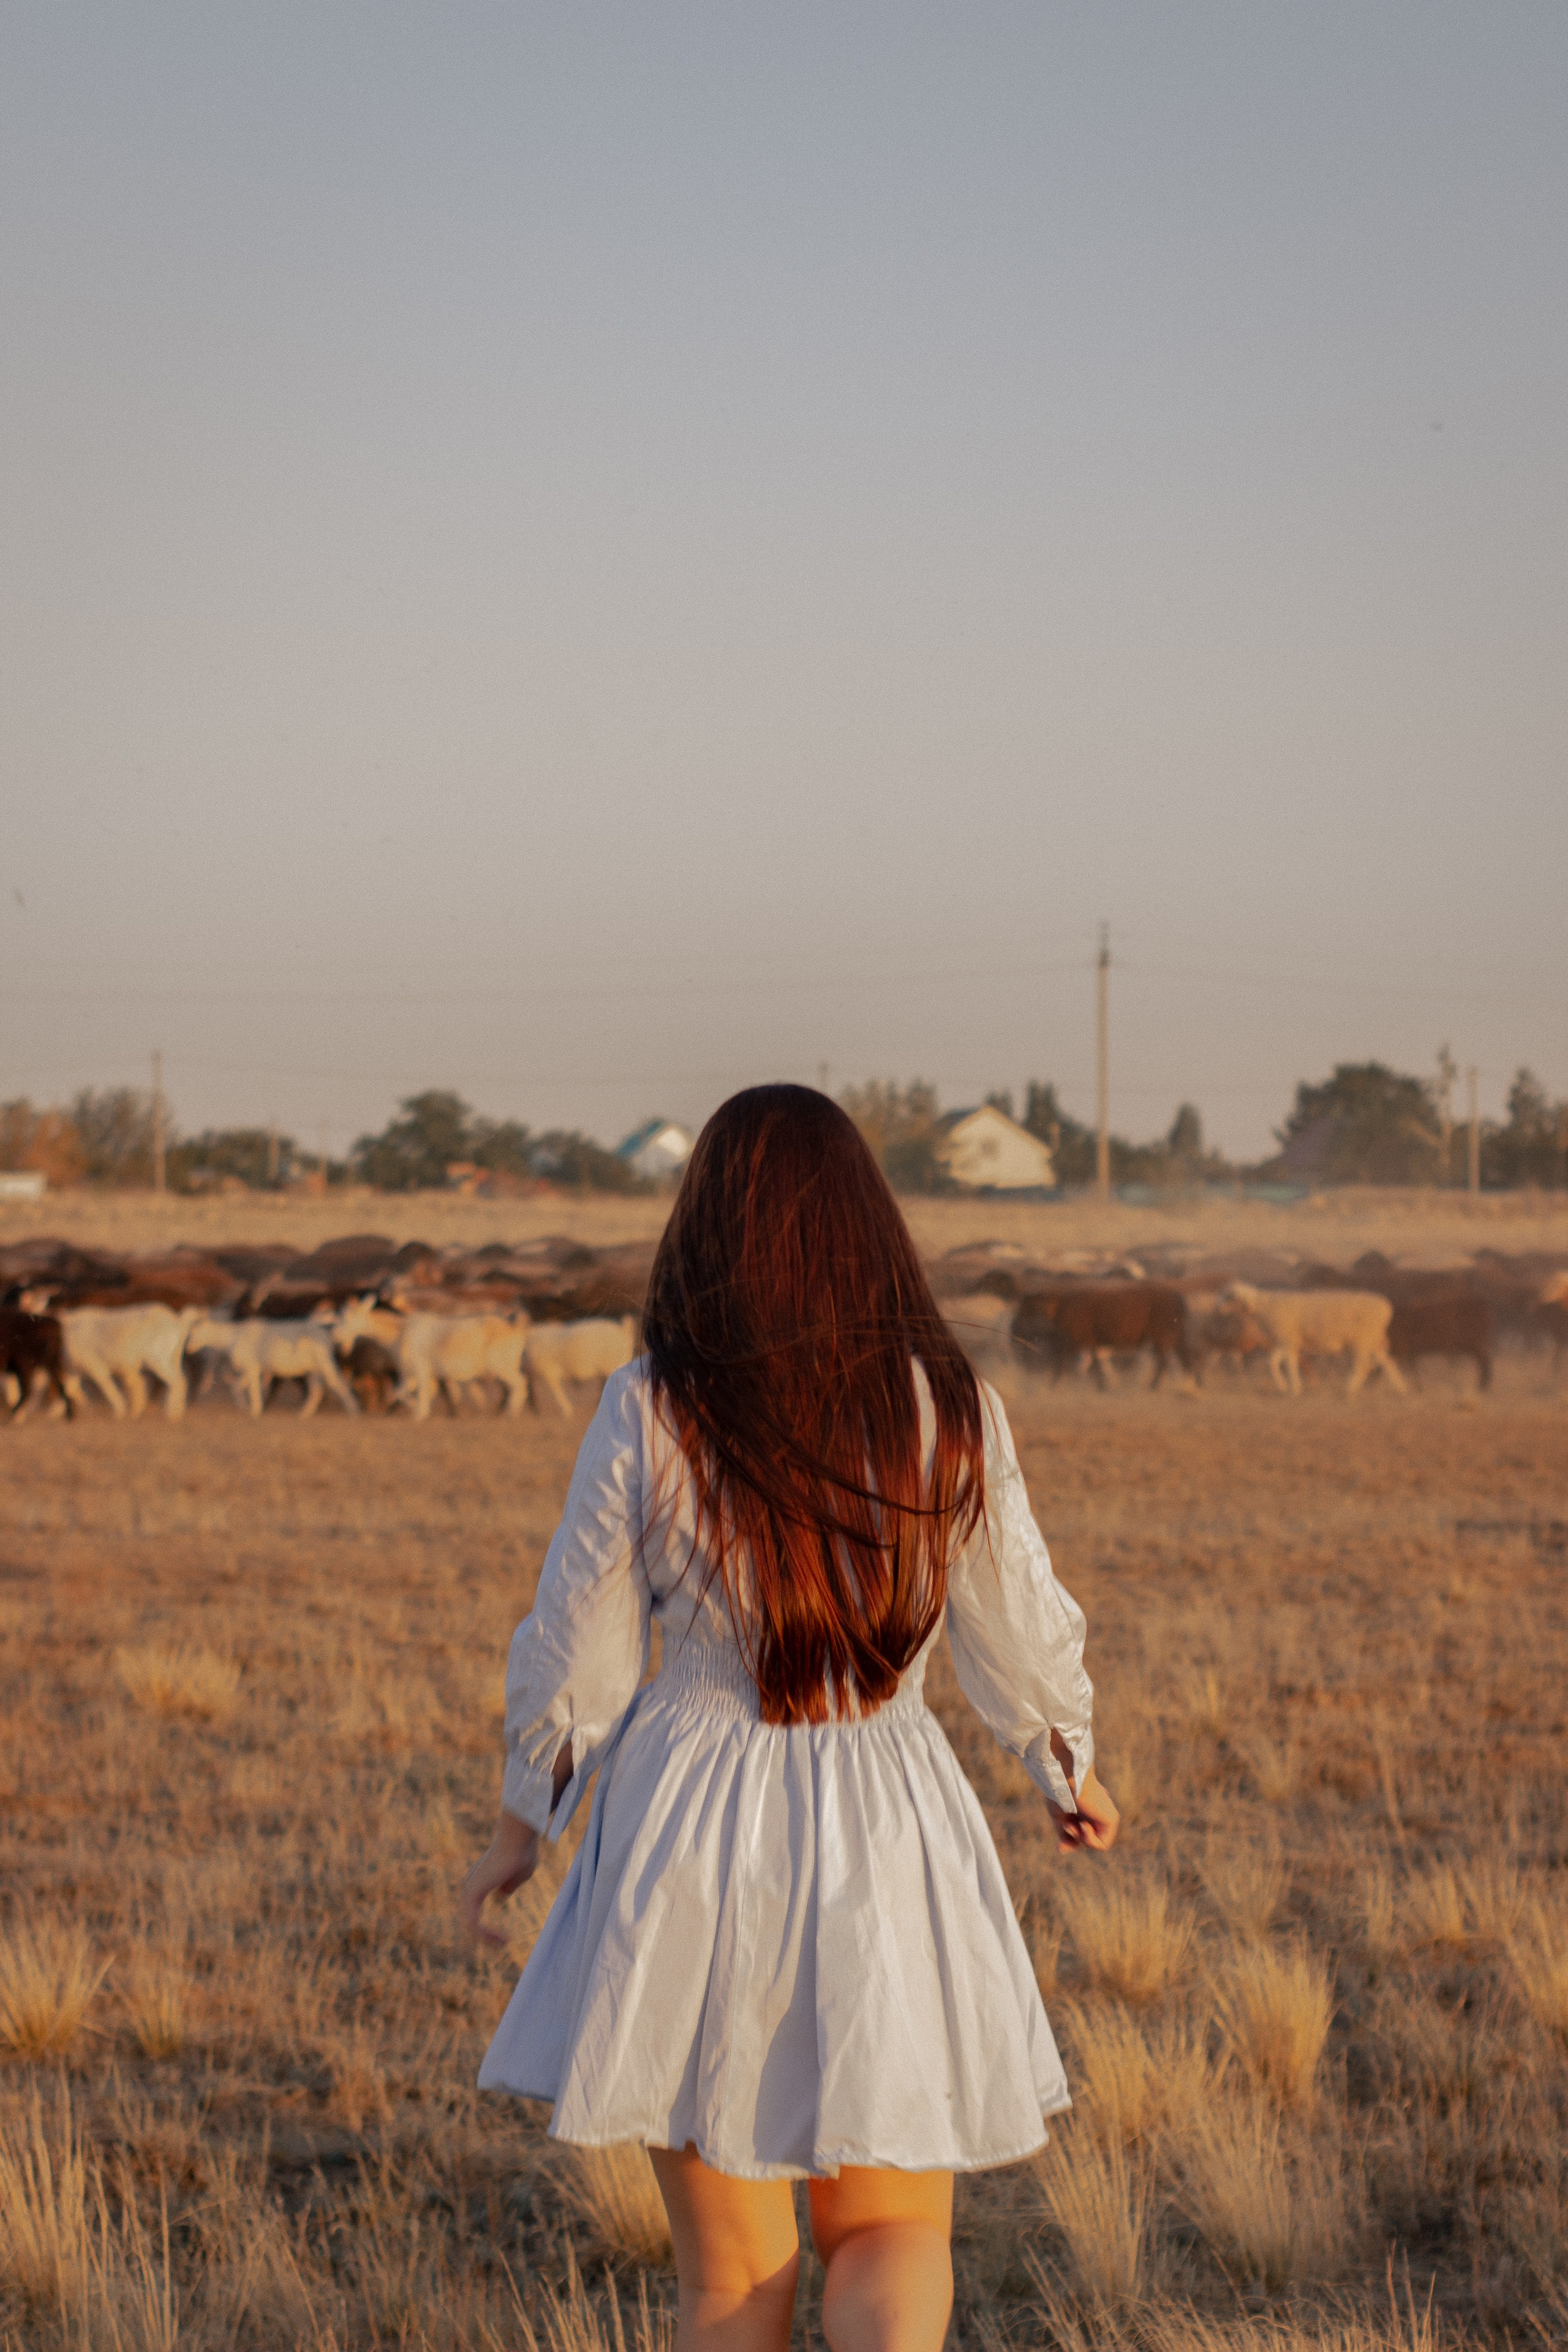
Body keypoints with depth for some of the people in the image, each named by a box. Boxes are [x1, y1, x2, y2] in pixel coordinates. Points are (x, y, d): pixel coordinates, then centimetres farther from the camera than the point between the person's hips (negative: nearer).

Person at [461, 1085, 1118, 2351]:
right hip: (886, 1835, 1)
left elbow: (578, 1647, -2)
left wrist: (523, 1820, 15)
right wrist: (1073, 1770, 25)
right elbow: (1020, 1631, 5)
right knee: (891, 2232, 14)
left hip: (693, 1831, -1)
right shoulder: (951, 1410, -5)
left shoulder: (649, 1410, -9)